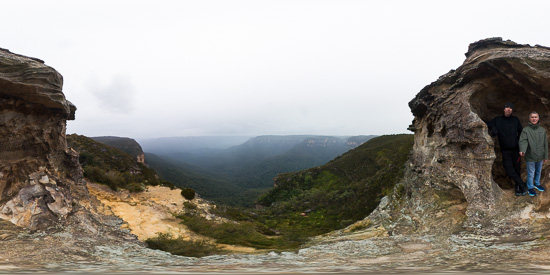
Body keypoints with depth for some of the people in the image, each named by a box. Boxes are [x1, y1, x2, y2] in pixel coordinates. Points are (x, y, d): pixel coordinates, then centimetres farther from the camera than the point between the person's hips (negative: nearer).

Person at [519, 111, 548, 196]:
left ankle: (537, 184, 40)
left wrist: (545, 156, 10)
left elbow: (545, 144, 8)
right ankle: (530, 187, 21)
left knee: (538, 171, 20)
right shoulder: (525, 130, -10)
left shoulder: (542, 130, 3)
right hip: (530, 157, -4)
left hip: (540, 157, 4)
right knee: (531, 173, 5)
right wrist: (522, 150, -41)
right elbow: (523, 141, -22)